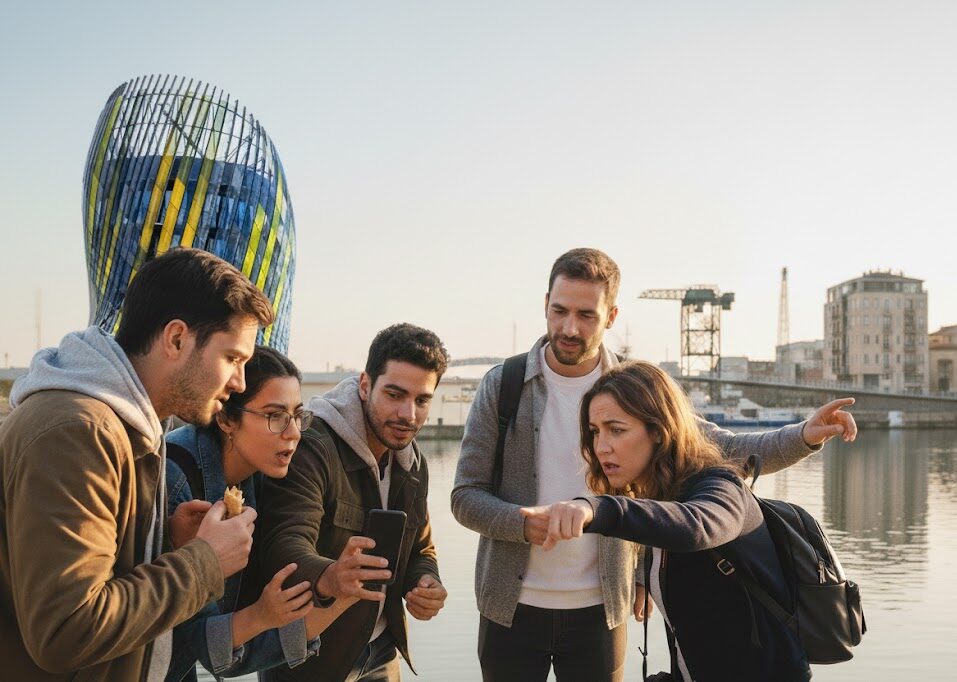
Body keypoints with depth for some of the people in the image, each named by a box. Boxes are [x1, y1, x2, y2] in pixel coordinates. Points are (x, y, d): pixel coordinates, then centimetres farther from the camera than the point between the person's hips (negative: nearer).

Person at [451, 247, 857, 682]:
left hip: (599, 608, 0)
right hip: (511, 607, 0)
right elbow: (465, 498, -5)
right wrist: (524, 523, -25)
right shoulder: (502, 386, -5)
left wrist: (804, 436, -20)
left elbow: (724, 451, -3)